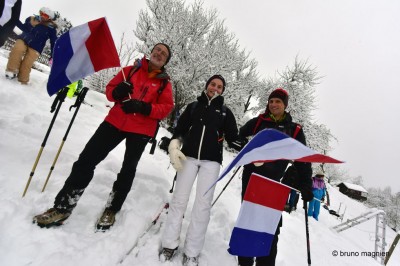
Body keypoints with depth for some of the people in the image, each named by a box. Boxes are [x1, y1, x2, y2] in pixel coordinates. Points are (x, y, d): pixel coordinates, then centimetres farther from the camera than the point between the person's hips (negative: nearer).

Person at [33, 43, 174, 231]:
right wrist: (117, 92, -10)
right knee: (87, 159, -1)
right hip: (115, 122, 2)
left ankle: (111, 210, 31)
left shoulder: (165, 82, 5)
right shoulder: (130, 70, 11)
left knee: (128, 169, 10)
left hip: (141, 130, -1)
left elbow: (167, 108, -5)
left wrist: (143, 107, -20)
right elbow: (110, 89, 14)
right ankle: (62, 207, 15)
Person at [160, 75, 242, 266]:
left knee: (203, 205, -1)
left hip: (211, 161, 0)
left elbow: (233, 137, 6)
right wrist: (174, 147, -8)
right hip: (189, 156, 1)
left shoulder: (225, 112, 9)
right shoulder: (193, 106, 11)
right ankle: (170, 243, 21)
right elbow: (180, 129, 8)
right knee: (179, 199, 4)